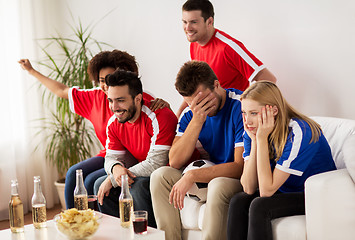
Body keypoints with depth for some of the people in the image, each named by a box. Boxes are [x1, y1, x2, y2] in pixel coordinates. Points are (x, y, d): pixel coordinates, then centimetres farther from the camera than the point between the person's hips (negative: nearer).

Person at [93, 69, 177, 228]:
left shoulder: (160, 116, -24)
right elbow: (112, 157, 5)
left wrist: (112, 179, -22)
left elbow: (155, 164, -28)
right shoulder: (114, 123, 0)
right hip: (143, 174, 7)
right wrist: (116, 168, -23)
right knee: (100, 184, -5)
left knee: (138, 186, -31)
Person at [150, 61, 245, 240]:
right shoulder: (190, 114, 0)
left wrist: (191, 176, -27)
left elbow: (241, 166, -24)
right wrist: (197, 121, -21)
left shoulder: (241, 106, -19)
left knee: (218, 185, -37)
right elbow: (175, 163, -10)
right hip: (212, 175, 6)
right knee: (160, 175, -10)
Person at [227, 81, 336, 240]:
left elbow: (266, 190, -28)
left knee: (259, 206, -28)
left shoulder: (296, 133, -27)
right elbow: (249, 189, -14)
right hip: (285, 191, 6)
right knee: (238, 201, -19)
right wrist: (254, 140, -21)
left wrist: (262, 138, -29)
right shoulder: (252, 131, -7)